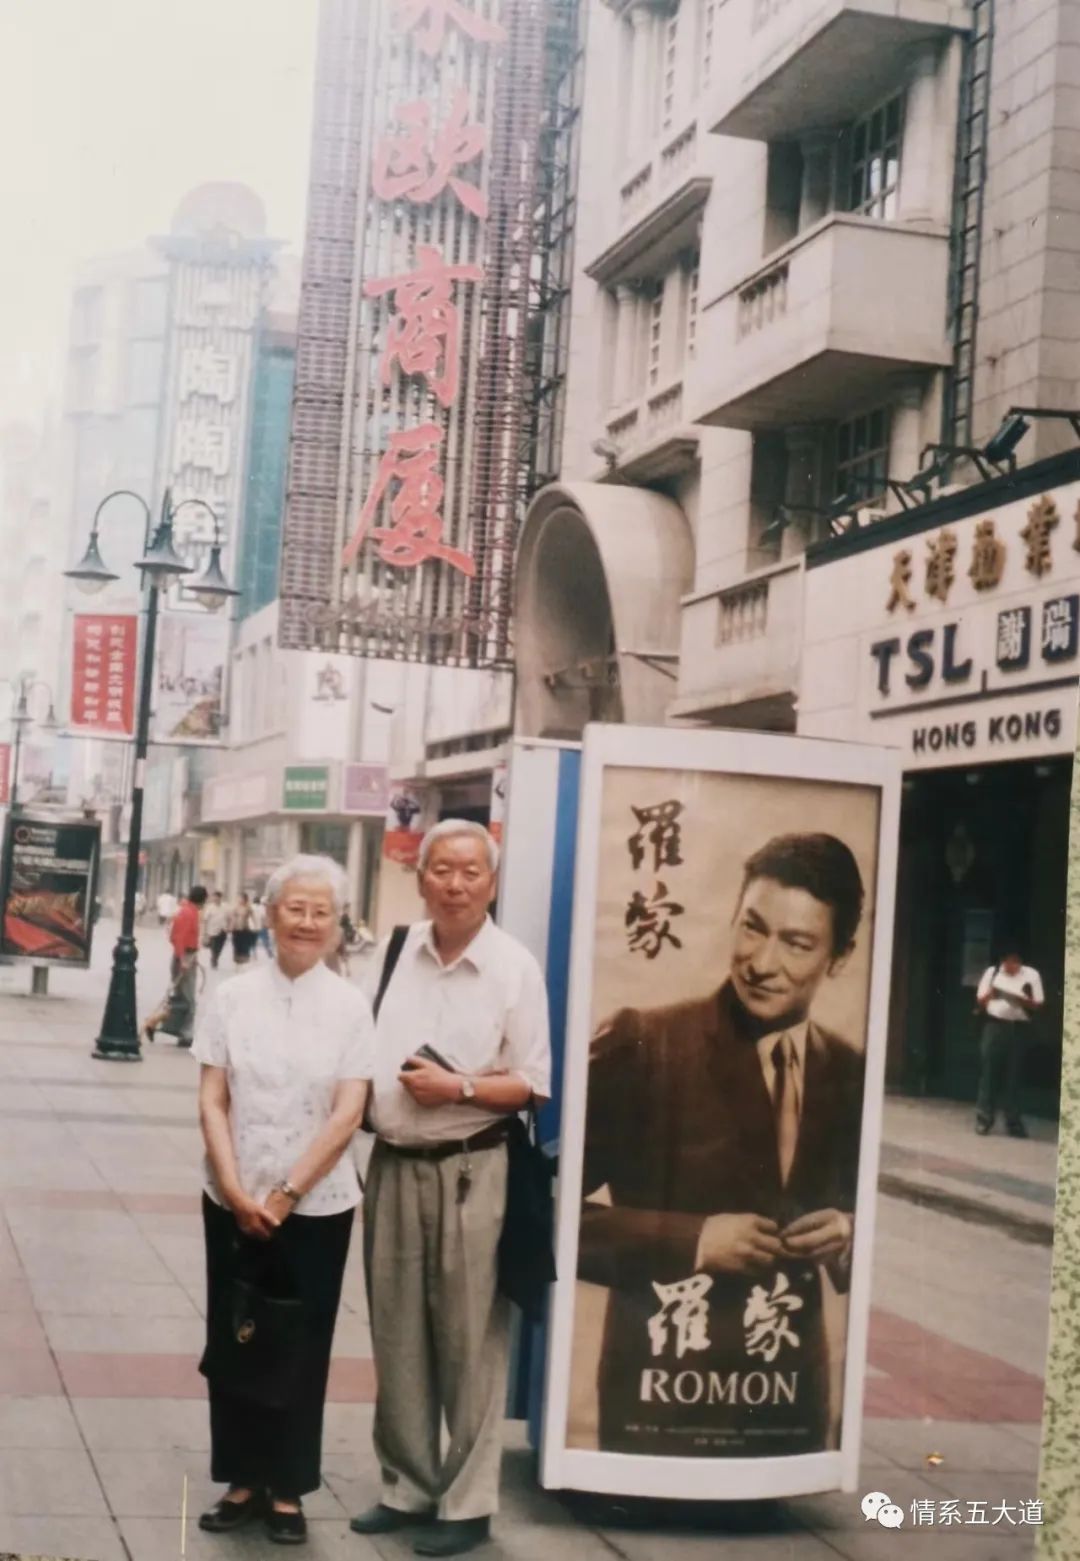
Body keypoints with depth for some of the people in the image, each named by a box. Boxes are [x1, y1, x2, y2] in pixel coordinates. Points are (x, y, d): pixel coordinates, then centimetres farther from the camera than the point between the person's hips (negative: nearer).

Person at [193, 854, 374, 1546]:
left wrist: (286, 1194, -12)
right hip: (233, 1202, 2)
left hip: (317, 1205, -1)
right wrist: (237, 1192, -12)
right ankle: (243, 1481, 21)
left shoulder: (351, 1005, -4)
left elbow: (347, 1115, -8)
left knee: (302, 1348, 6)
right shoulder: (233, 997, 0)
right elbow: (212, 1103, -2)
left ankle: (287, 1490, 18)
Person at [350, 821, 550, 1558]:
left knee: (468, 1340, 2)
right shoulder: (395, 950, 6)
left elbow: (534, 1084, -7)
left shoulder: (515, 967, -7)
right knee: (397, 1337, 13)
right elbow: (364, 1049, 14)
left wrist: (459, 1088, -18)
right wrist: (366, 1104, -1)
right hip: (392, 1165, 5)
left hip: (469, 1172, -5)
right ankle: (407, 1486, 27)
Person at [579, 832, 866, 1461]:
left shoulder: (853, 1075, 4)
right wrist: (692, 1239, -17)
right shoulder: (639, 1046, -11)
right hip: (660, 1399, -4)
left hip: (793, 1403, 4)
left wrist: (848, 1239, -8)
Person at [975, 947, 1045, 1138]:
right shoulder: (992, 972, 6)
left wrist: (1024, 1001, -19)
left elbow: (1038, 1005, 2)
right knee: (989, 1072, -2)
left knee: (1014, 1075, 3)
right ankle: (984, 1118, 3)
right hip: (994, 1026, 0)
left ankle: (1013, 1122, 9)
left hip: (1019, 1028, 0)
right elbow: (980, 1002, 9)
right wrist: (988, 996, -13)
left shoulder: (1032, 975, 3)